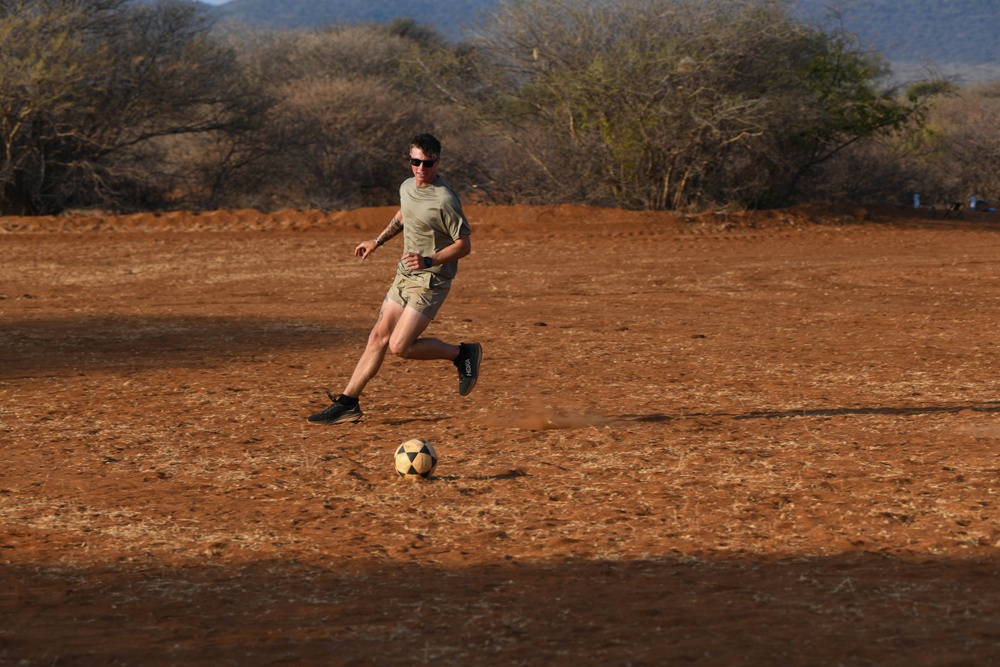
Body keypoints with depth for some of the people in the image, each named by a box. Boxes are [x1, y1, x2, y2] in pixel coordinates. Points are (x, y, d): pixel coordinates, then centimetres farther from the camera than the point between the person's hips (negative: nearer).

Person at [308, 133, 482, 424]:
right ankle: (347, 403, 11)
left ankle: (463, 354, 3)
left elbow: (464, 245, -17)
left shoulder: (444, 200, -20)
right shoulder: (407, 187, 5)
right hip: (404, 277, 8)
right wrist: (377, 242, 34)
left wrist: (428, 262, -27)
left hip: (430, 282, -7)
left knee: (400, 346, -15)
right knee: (378, 338, 6)